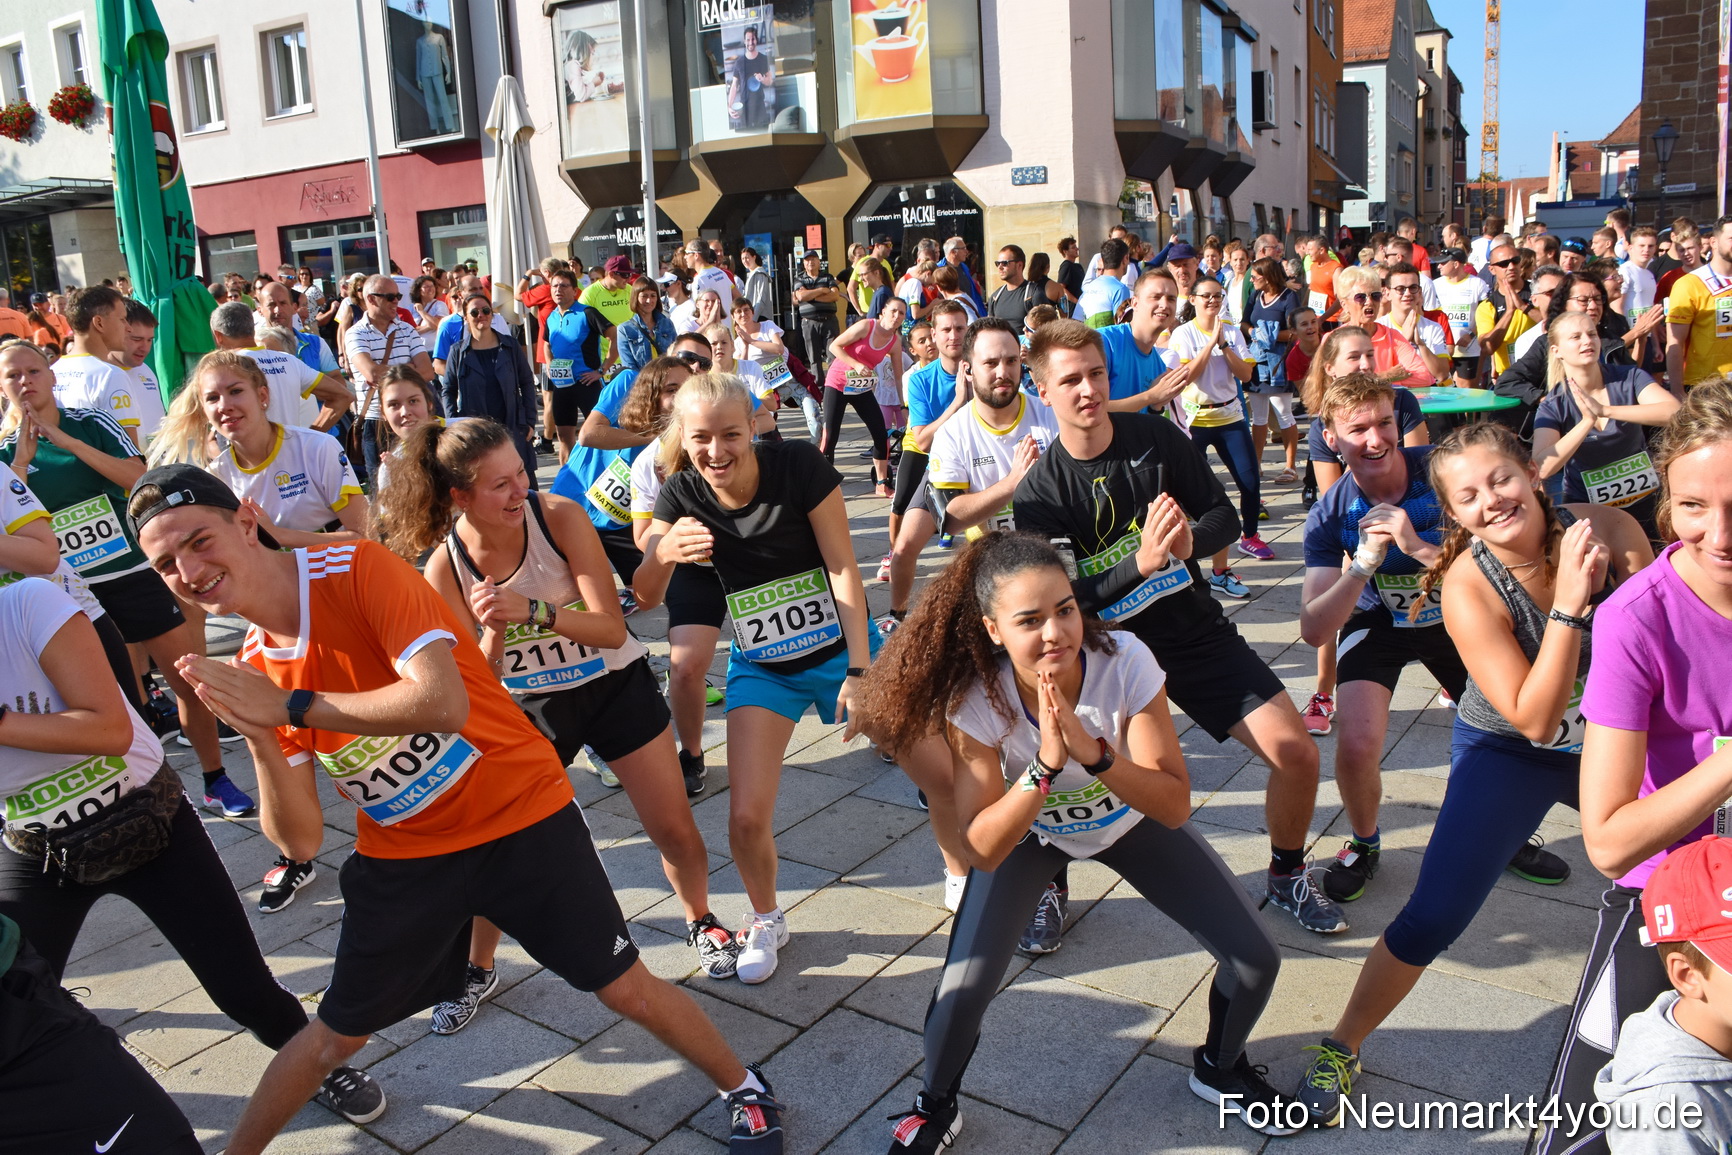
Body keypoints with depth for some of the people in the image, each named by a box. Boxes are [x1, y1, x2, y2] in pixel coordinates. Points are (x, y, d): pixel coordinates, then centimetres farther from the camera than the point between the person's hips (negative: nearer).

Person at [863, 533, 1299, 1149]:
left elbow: (1174, 807, -31)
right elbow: (982, 851, -31)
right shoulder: (975, 700, -32)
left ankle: (1219, 1069, 30)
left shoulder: (1125, 661, -33)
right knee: (960, 995, -16)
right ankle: (933, 1110, 18)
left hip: (1130, 820, 2)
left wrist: (1093, 752, -48)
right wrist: (1046, 764, -45)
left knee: (1255, 960, -4)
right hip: (1028, 833, -1)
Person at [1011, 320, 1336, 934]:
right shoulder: (1039, 492, -12)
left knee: (1297, 754, -5)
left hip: (1196, 630, 3)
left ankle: (1287, 877, 25)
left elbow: (1225, 516, 1)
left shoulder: (1159, 437, -4)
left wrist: (1191, 539, -22)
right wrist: (1139, 563, -33)